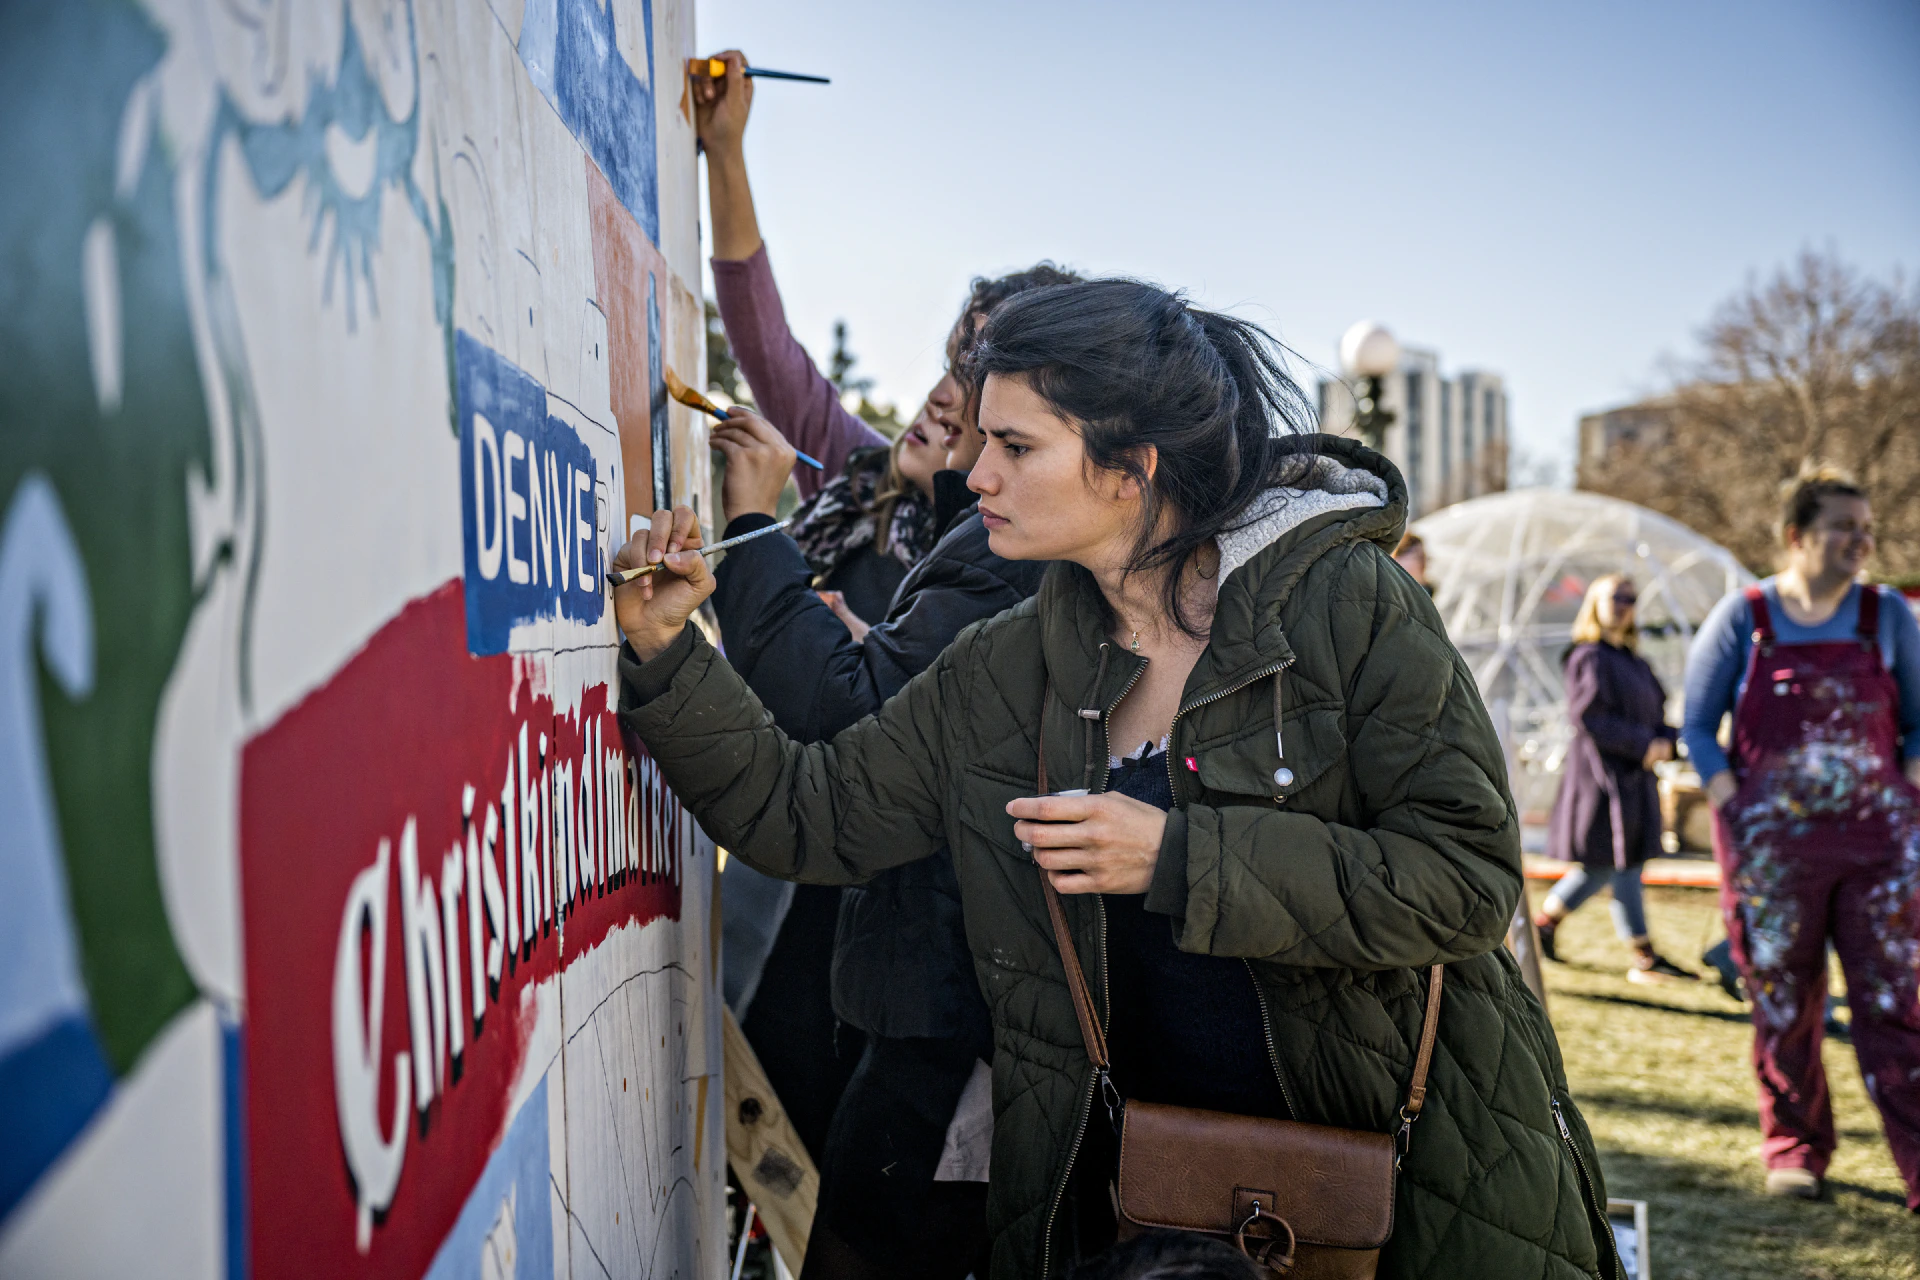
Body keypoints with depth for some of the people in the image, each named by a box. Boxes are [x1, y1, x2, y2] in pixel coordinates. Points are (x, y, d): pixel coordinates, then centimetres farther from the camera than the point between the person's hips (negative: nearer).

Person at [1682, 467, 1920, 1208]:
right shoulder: (1742, 619, 1)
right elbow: (1698, 727, 3)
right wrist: (1734, 810, -6)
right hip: (1774, 843, -1)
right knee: (1783, 1007, 6)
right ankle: (1794, 1152, 21)